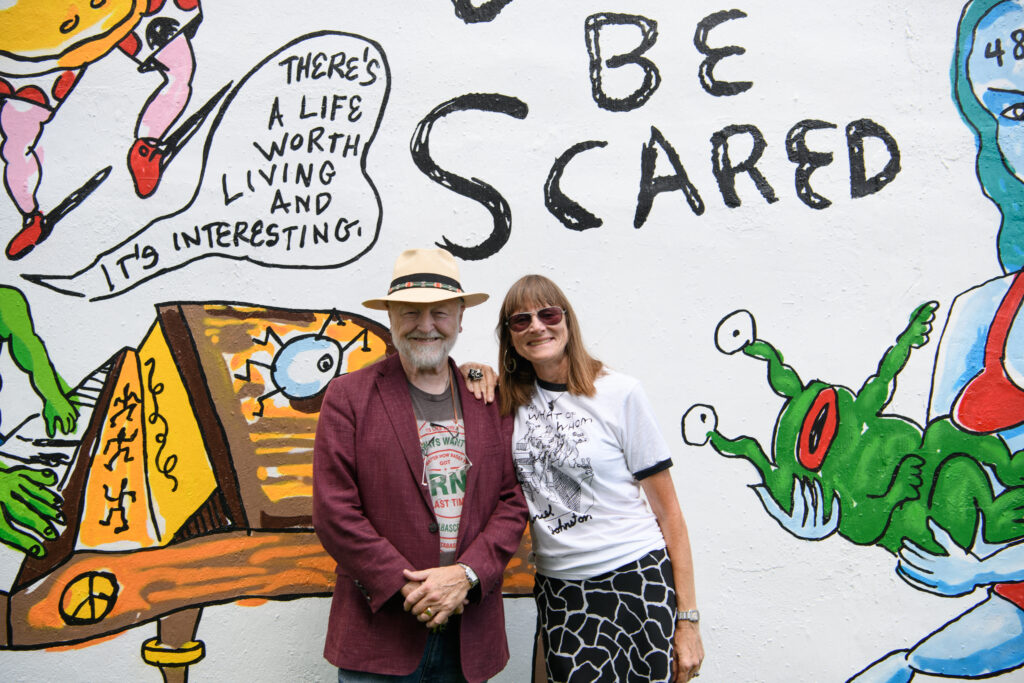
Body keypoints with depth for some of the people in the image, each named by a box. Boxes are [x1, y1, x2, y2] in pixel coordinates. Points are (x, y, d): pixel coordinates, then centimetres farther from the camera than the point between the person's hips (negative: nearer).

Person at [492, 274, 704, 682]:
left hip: (637, 580, -3)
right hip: (557, 590, 3)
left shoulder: (619, 393, -6)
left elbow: (668, 512, -4)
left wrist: (687, 618, -7)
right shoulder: (512, 401, 3)